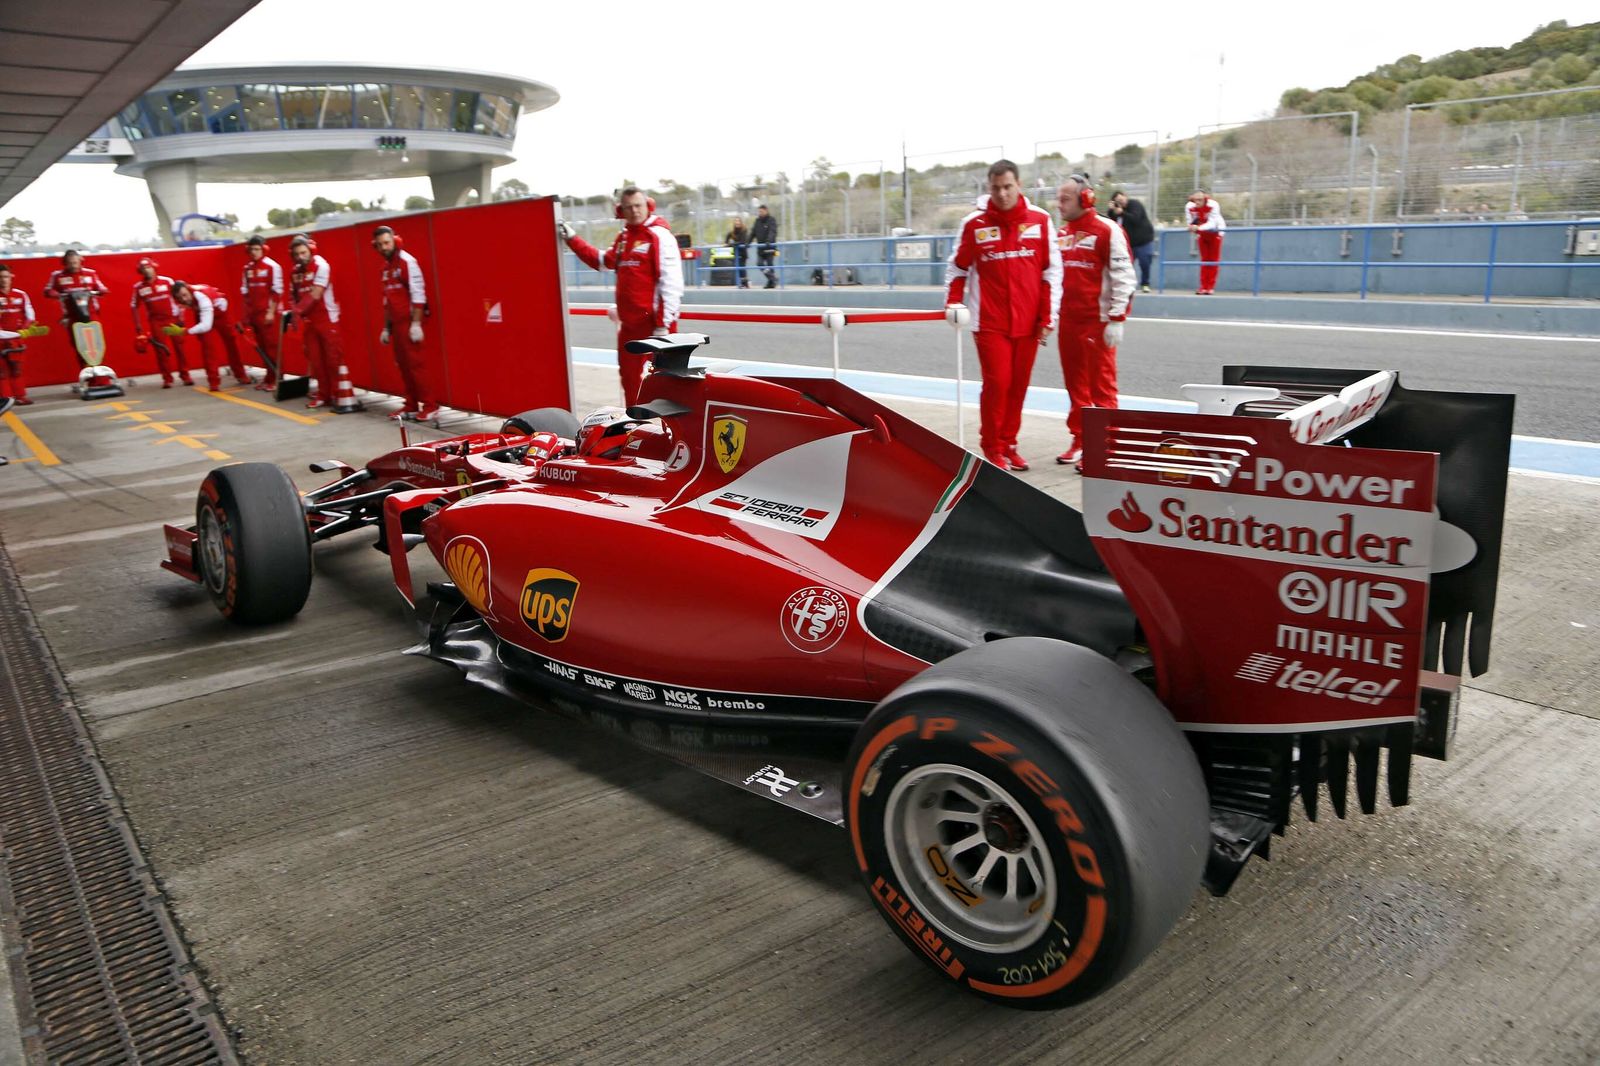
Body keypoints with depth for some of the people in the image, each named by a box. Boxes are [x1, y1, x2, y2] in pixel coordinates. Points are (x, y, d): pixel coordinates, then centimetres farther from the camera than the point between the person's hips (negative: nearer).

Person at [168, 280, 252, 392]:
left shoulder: (202, 297, -45)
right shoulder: (181, 294, -30)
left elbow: (206, 325, -53)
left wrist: (183, 331, -58)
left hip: (220, 311, -3)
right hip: (201, 313, 3)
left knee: (231, 343, 14)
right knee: (207, 346, -13)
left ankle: (240, 374, 34)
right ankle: (214, 382, -12)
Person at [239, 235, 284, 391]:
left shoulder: (272, 266, -8)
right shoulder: (247, 268, 12)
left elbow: (277, 291, -11)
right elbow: (245, 292, 15)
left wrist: (271, 312, -14)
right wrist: (246, 314, 12)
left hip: (268, 313, -6)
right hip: (254, 313, 7)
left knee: (272, 346, -5)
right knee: (261, 346, 9)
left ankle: (275, 379, 0)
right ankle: (269, 376, 16)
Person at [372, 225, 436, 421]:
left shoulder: (407, 262, -9)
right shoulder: (386, 267, 16)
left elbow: (418, 294, -15)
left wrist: (416, 324, -19)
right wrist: (386, 328, 20)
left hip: (409, 322, -8)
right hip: (395, 323, 8)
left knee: (414, 363, -8)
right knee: (403, 365, 8)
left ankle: (429, 407, -5)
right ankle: (411, 406, 13)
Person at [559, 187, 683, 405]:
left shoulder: (659, 236, -10)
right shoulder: (624, 237, 16)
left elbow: (671, 284, -17)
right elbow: (602, 261, 32)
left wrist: (663, 324, -21)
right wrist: (571, 239, 27)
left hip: (654, 323, -8)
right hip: (628, 322, 8)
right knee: (629, 376, 16)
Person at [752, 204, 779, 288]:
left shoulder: (771, 220, -6)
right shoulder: (758, 220, 12)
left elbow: (772, 232, -20)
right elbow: (753, 232, 11)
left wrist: (769, 241, -36)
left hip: (769, 246, -6)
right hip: (760, 246, 6)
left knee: (769, 264, -3)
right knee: (760, 263, -5)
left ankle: (772, 281, 8)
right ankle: (773, 278, 6)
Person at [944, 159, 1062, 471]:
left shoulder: (1040, 220, 2)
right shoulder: (974, 224, -1)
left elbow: (1051, 270, 3)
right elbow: (958, 267, 9)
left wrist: (1048, 317, 0)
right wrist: (953, 304, -2)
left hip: (1028, 322, 2)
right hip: (990, 322, -2)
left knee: (1018, 385, 7)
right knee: (996, 383, -6)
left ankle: (1008, 444, 21)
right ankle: (992, 448, 8)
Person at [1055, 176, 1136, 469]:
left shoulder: (1108, 231, -8)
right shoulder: (1062, 233, 14)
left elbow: (1123, 277, -11)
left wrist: (1116, 319, -15)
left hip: (1097, 321, -7)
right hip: (1068, 321, 7)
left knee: (1101, 385, -3)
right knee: (1076, 384, 13)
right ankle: (1080, 440, 23)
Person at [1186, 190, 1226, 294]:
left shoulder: (1213, 205, -31)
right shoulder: (1189, 207, -21)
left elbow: (1211, 224, -38)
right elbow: (1191, 222, -16)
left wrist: (1198, 227, -53)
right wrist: (1192, 228, -39)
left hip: (1215, 232, -3)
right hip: (1202, 234, 3)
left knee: (1213, 260, -1)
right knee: (1204, 259, 6)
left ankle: (1210, 287, 1)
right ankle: (1204, 287, 8)